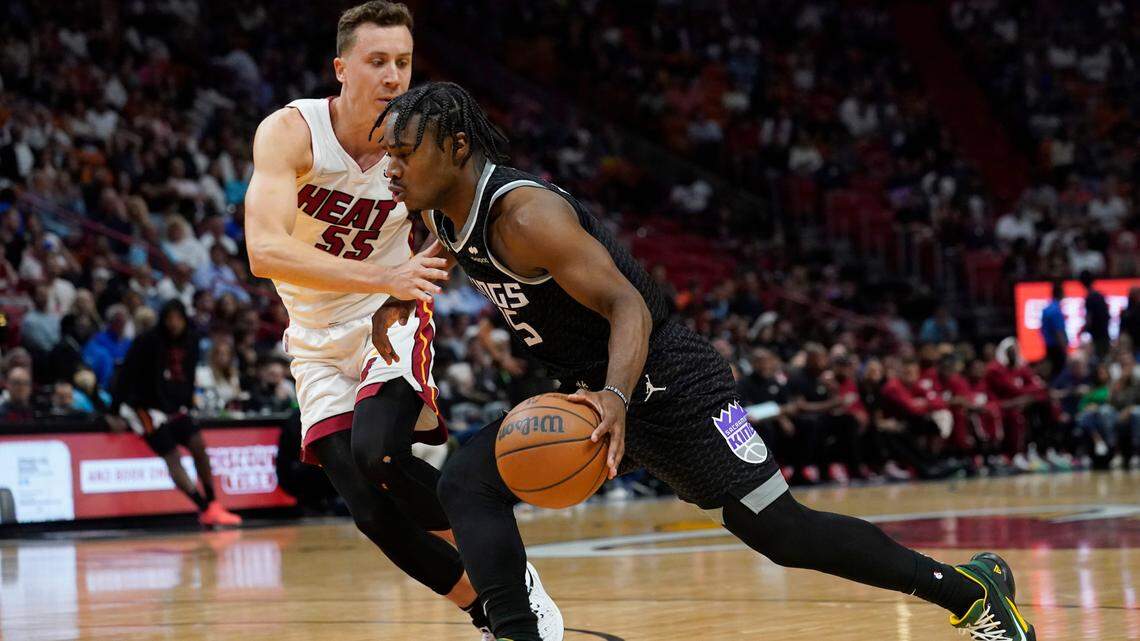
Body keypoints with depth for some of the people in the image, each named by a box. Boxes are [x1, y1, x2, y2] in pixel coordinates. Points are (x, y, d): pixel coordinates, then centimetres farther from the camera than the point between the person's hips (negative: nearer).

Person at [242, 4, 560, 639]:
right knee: (372, 511, -10)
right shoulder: (291, 132, -22)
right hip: (320, 342, 1)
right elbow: (265, 251, -36)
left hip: (393, 321, -1)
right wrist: (386, 278, -45)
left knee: (378, 448, -29)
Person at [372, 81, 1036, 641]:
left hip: (667, 382, -9)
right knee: (468, 484, -8)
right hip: (591, 390, 9)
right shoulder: (445, 213, 1)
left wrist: (616, 398, -47)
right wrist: (400, 297, 13)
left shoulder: (524, 213, -26)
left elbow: (627, 304, -30)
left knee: (777, 529, -6)